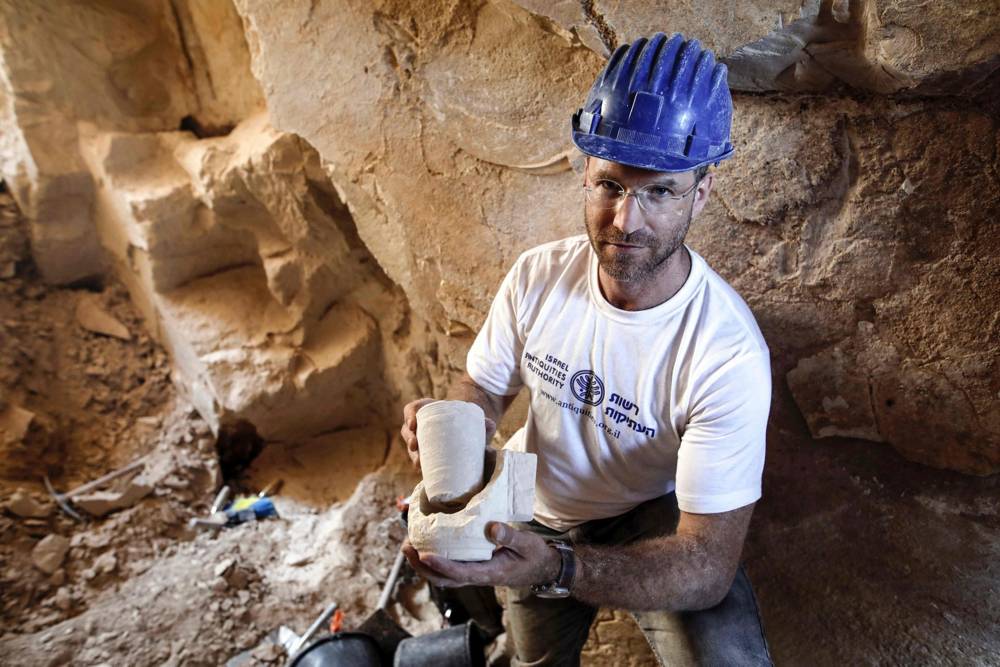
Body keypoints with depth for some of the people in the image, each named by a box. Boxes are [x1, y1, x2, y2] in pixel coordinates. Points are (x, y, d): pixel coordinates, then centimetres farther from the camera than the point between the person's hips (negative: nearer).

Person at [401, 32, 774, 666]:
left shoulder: (729, 352, -33)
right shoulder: (538, 274, -20)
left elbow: (708, 564, -33)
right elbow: (485, 388, -5)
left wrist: (555, 568, -50)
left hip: (654, 517, -3)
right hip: (534, 510, 4)